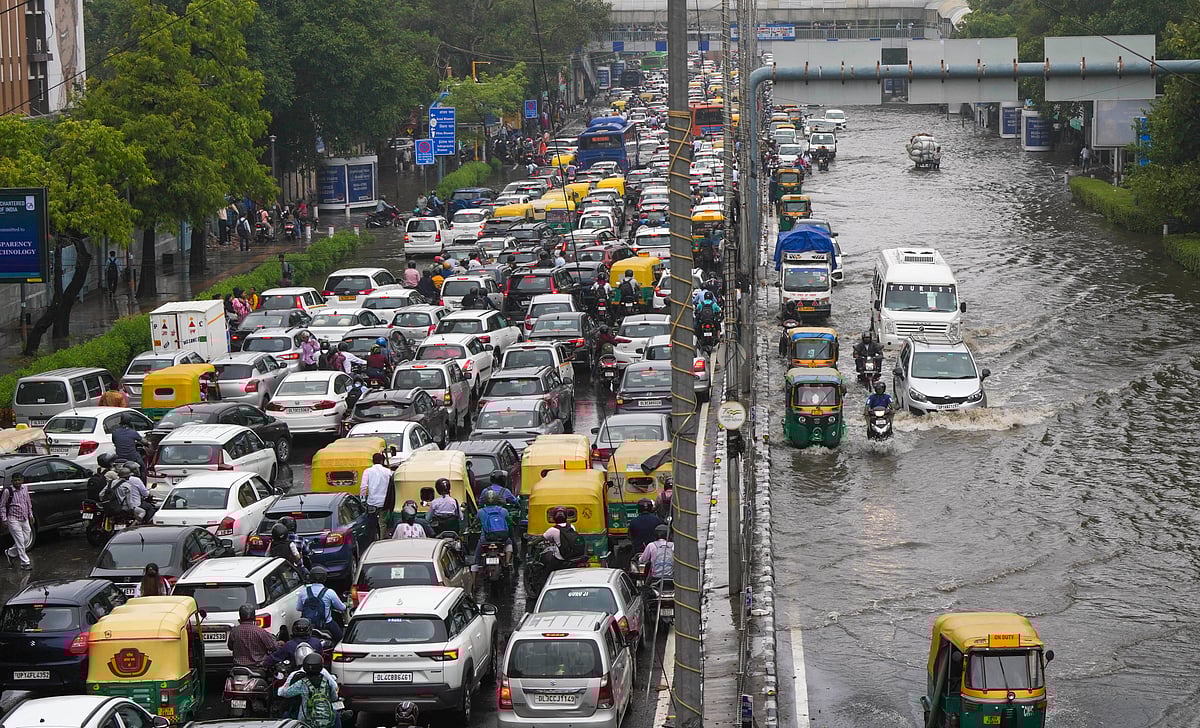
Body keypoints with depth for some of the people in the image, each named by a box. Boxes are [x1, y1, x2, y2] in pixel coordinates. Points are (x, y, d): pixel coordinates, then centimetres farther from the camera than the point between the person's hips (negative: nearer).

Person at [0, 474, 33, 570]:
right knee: (20, 541, -7)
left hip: (24, 519, 6)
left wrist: (30, 514, 18)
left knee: (26, 540, 10)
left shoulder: (25, 488, 3)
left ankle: (10, 552, 31)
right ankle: (25, 563, -1)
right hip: (13, 520, -6)